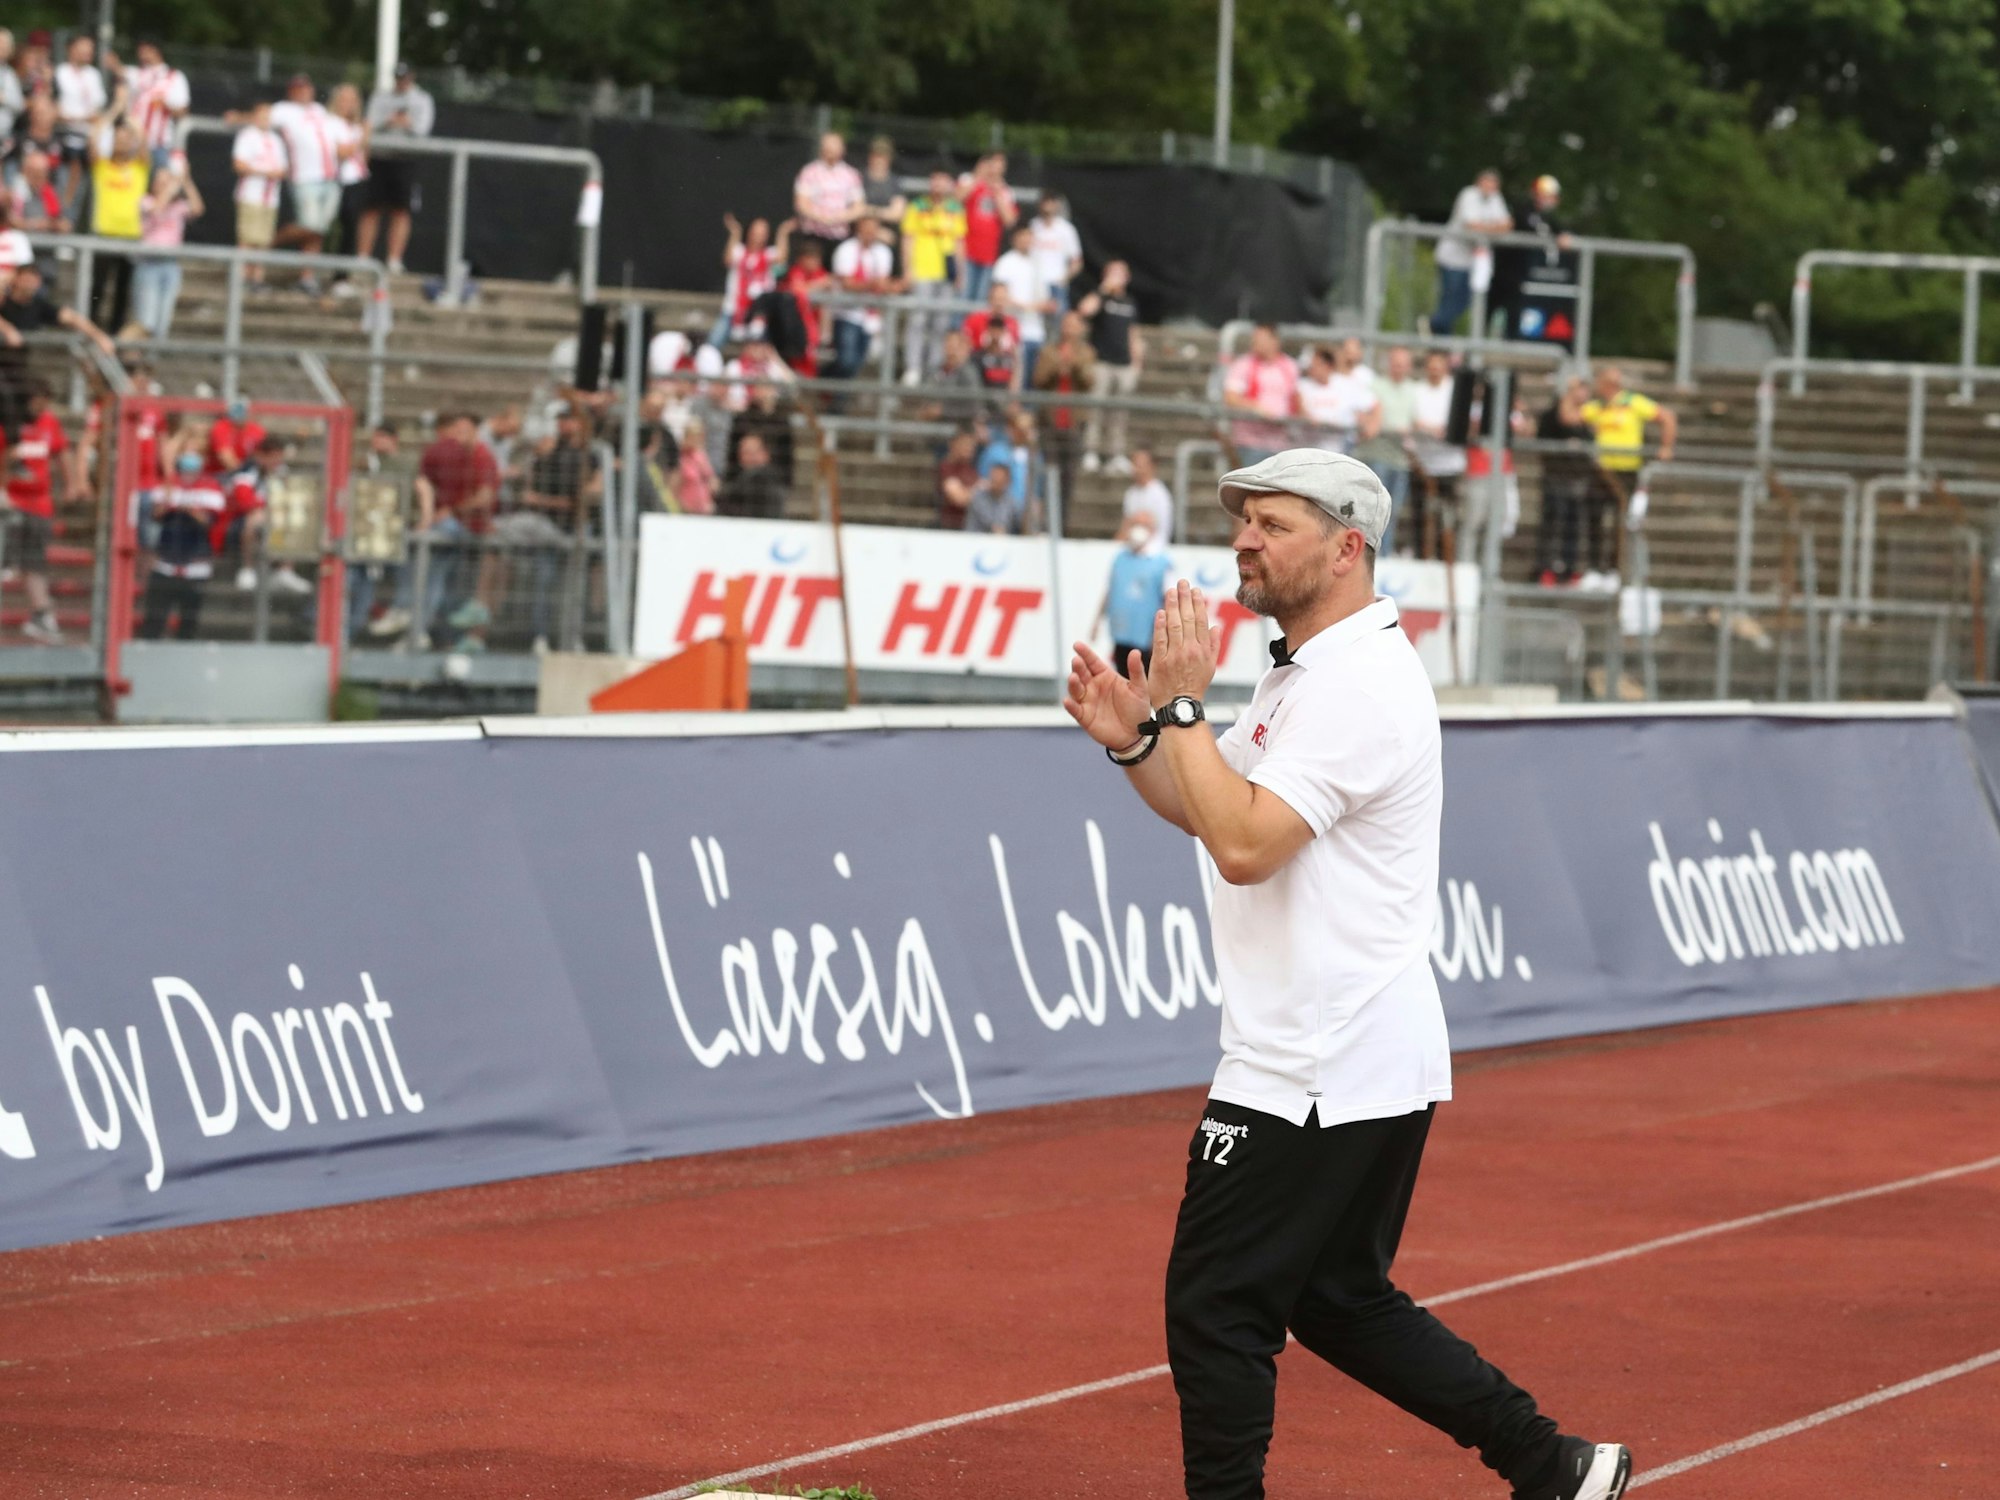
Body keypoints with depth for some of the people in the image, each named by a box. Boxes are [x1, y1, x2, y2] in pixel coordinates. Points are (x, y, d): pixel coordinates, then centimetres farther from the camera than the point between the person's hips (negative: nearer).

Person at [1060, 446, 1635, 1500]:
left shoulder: (1359, 683, -18)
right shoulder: (1303, 672, 15)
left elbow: (1245, 845, -26)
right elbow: (1216, 815, 21)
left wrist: (1183, 707, -18)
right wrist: (1133, 738, 3)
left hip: (1316, 1076, -11)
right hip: (1367, 1060, 11)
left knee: (1216, 1306, -5)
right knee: (1339, 1302, 17)